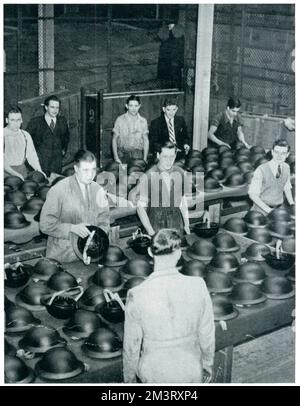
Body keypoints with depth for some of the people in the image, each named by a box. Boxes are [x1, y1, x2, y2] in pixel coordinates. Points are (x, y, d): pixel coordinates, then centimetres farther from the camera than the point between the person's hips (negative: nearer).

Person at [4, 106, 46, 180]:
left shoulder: (25, 135, 6)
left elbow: (31, 155, 3)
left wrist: (39, 170, -12)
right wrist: (15, 174, -21)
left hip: (23, 171, 4)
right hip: (7, 171, -3)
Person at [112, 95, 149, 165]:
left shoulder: (143, 121, 6)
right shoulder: (120, 120, 2)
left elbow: (146, 141, 8)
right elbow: (114, 139, 4)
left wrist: (145, 159, 0)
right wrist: (116, 157, -5)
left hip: (137, 155, 1)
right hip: (122, 154, -1)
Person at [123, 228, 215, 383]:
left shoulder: (136, 296, -21)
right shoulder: (198, 286, -18)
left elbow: (131, 346, -10)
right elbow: (207, 334, -6)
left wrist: (129, 379, 7)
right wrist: (207, 365, 12)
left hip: (153, 375, -1)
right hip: (191, 372, 1)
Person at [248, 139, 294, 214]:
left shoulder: (286, 167, -2)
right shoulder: (261, 170, -19)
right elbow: (253, 194, -17)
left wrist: (292, 204, -1)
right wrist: (269, 210, -22)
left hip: (279, 208, 5)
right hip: (262, 209, -5)